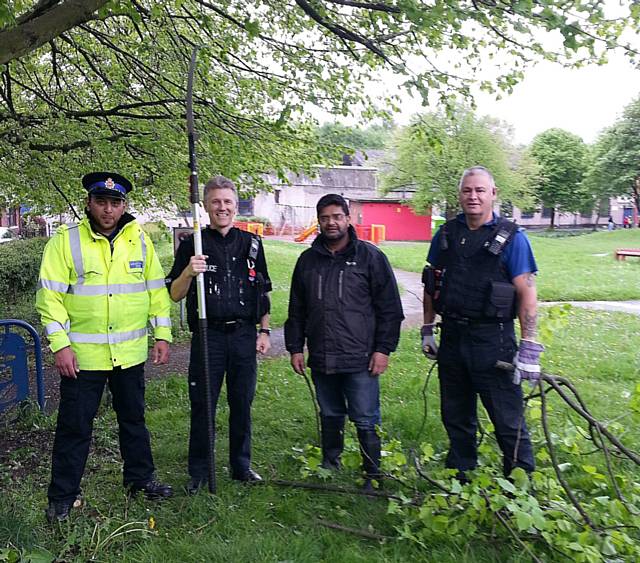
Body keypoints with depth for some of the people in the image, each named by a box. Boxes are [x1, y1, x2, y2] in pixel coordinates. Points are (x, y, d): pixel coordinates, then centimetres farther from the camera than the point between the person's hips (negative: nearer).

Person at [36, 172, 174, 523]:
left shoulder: (140, 240, 5)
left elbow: (156, 290, 8)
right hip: (82, 354, -3)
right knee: (74, 426, 6)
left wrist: (162, 335, 4)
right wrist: (60, 345, -14)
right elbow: (49, 296, -8)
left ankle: (139, 478, 36)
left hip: (130, 353, 4)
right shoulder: (65, 240, -6)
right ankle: (62, 497, 23)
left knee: (133, 419, 18)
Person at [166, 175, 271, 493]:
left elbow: (264, 292, 13)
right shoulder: (193, 245, 0)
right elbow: (175, 295, -2)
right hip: (208, 337, -2)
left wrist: (264, 331, 7)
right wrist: (188, 272, -21)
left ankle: (241, 466, 28)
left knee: (242, 403, 11)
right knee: (202, 405, 5)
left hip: (244, 335, 2)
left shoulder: (251, 243, 8)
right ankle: (199, 472, 21)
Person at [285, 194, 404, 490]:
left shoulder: (370, 257, -1)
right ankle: (329, 468, 33)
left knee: (366, 422, 1)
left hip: (360, 360, -4)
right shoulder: (308, 260, 11)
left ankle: (373, 476, 15)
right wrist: (295, 347, 11)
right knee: (330, 417, 18)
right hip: (321, 360, 4)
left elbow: (390, 308, -2)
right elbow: (297, 310, 16)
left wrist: (383, 348, -7)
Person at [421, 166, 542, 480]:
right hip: (452, 337, 5)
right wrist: (427, 330, 14)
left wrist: (529, 349, -14)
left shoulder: (511, 238, -6)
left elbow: (527, 294, -9)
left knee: (508, 420, 3)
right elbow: (431, 285, 15)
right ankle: (459, 479, 35)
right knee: (455, 417, 17)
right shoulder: (446, 234, 8)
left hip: (493, 340, -5)